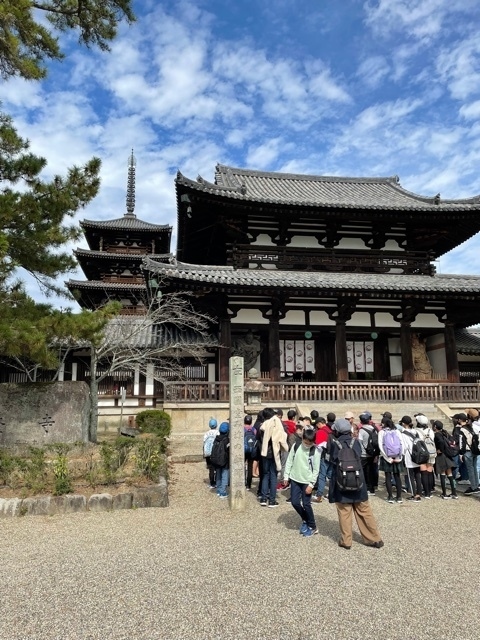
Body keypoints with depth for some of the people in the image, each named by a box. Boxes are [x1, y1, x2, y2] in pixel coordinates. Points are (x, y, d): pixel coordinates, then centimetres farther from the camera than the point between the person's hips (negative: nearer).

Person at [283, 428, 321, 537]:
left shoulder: (315, 452, -13)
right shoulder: (296, 446, -6)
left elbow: (316, 469, -8)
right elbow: (289, 461, 3)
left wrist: (311, 484, -10)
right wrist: (286, 476, 3)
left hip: (307, 481, -3)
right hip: (295, 479, 3)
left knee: (306, 504, -1)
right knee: (294, 502, 3)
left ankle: (312, 527, 17)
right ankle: (305, 520, 28)